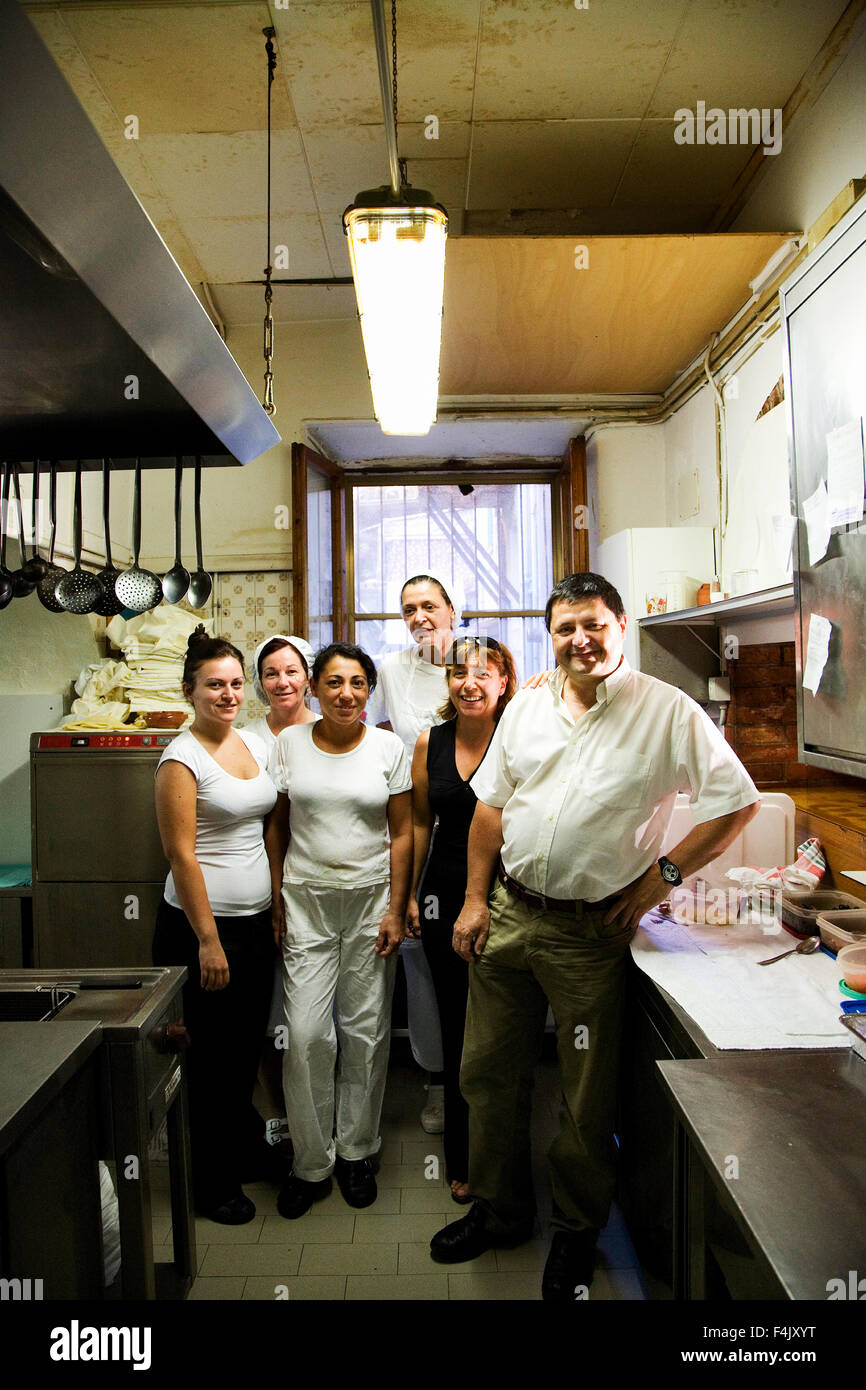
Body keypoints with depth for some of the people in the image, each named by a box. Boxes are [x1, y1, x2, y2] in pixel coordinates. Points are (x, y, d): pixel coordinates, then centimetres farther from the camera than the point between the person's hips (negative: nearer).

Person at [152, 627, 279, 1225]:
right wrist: (208, 940, -16)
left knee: (248, 1045, 19)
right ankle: (213, 1181, 27)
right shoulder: (182, 757, -14)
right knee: (213, 1055, 8)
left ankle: (245, 1145, 42)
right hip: (202, 924, -6)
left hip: (256, 920, 7)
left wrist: (277, 907, 11)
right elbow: (181, 854, -16)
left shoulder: (250, 743, 7)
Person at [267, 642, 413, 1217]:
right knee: (306, 1033, -1)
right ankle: (312, 1162, 18)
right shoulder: (290, 743, 1)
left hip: (371, 897, 0)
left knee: (366, 1029, 7)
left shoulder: (389, 747, -1)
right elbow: (277, 825, 6)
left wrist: (396, 909, -4)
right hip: (306, 899, 0)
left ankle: (356, 1152, 28)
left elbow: (402, 832, 1)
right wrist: (276, 899, 2)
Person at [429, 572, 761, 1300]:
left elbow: (737, 802, -7)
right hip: (507, 913, 5)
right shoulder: (526, 707, 5)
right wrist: (475, 899, 6)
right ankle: (499, 1210, 39)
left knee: (587, 1095, 12)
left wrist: (663, 875, -11)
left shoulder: (668, 712, -9)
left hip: (590, 931, -4)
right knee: (489, 1071, 16)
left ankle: (577, 1232, 37)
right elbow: (491, 806, 9)